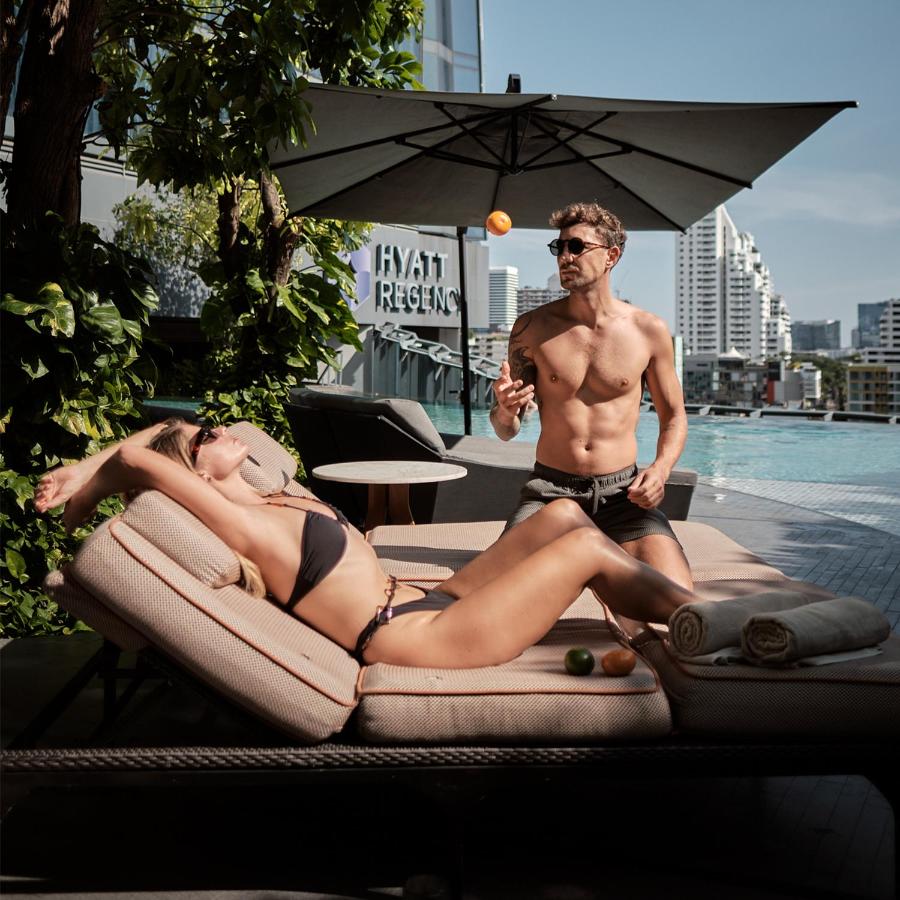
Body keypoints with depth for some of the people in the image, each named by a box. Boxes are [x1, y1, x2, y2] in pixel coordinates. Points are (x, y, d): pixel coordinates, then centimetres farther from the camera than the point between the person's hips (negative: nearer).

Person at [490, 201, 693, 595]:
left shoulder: (649, 331, 1)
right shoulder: (532, 327, 1)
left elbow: (674, 417, 13)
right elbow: (507, 431, 7)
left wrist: (660, 468, -8)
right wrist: (505, 411, -18)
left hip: (621, 492, 0)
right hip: (549, 488, 0)